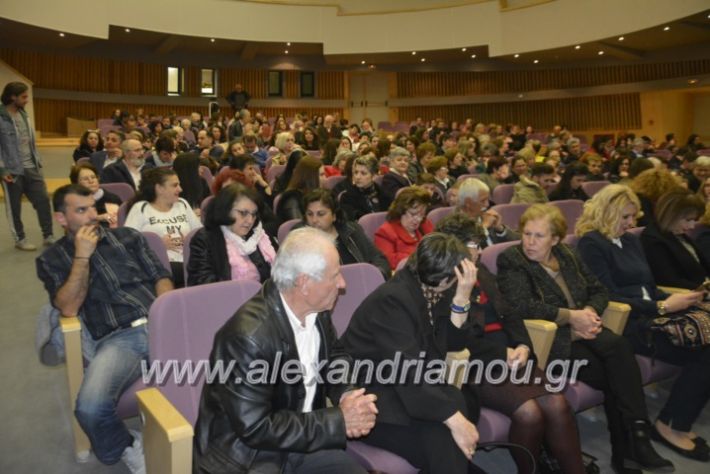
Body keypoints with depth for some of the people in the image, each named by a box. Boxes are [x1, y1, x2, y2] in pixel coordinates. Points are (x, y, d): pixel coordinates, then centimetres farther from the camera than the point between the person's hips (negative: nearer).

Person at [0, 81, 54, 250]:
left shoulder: (23, 114, 11)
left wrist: (38, 161, 13)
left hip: (31, 168, 6)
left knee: (43, 200, 4)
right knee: (14, 206, 6)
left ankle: (48, 236, 14)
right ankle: (20, 239, 19)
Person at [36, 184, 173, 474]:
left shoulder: (127, 236, 21)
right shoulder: (52, 259, 15)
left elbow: (160, 276, 15)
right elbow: (69, 308, 1)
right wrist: (82, 255, -2)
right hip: (117, 338, -2)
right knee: (90, 407, -31)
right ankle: (127, 448, 3)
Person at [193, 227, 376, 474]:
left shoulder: (316, 309, -6)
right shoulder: (248, 335, -28)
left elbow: (335, 356, 11)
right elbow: (256, 428, -25)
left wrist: (346, 395, -10)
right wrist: (338, 421, -21)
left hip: (303, 436, 6)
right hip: (246, 454, -6)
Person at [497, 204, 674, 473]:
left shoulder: (567, 255, 15)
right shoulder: (511, 261, -4)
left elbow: (599, 290, 15)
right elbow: (522, 306, -17)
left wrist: (589, 312, -7)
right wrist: (570, 316, -17)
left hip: (580, 330, 6)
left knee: (619, 346, -26)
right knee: (615, 374, -24)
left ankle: (630, 446, -21)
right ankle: (630, 447, -10)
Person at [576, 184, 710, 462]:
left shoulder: (631, 240, 20)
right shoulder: (591, 244, -6)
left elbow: (649, 288, 20)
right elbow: (609, 297, -14)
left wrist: (676, 299, 0)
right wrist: (663, 307, -14)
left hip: (649, 316, 8)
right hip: (624, 322, -8)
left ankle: (677, 423, -5)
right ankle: (671, 425, -5)